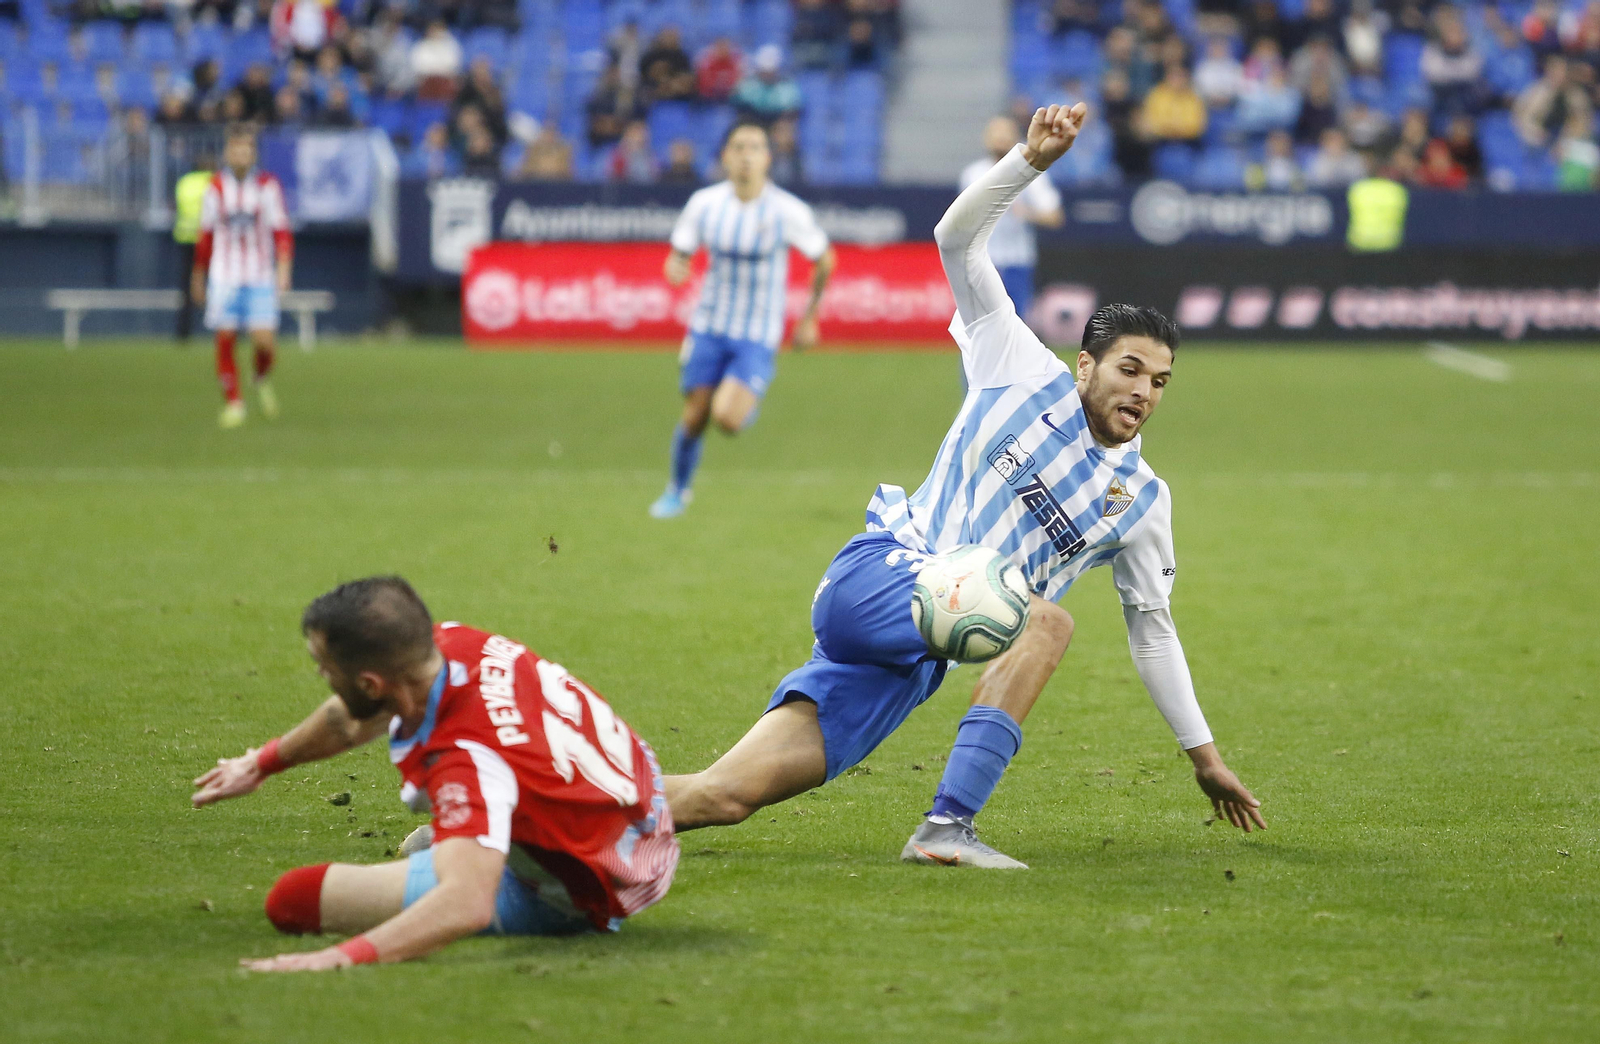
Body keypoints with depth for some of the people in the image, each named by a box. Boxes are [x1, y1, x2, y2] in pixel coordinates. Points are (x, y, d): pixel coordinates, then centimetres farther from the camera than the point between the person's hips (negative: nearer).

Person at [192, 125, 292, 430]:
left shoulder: (267, 185, -1)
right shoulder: (217, 186, 4)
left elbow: (281, 231, -1)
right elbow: (205, 235, 13)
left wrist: (283, 268, -14)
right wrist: (198, 276, 17)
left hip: (260, 277, -1)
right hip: (224, 276, 1)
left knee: (264, 341, -10)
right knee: (225, 340, -5)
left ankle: (263, 379, 21)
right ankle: (233, 402, 8)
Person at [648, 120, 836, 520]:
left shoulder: (789, 212, -14)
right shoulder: (704, 203, -7)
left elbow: (824, 259, 2)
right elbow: (679, 254, 4)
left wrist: (809, 319, 7)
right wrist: (675, 269, -22)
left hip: (758, 335, -2)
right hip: (709, 325, 2)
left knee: (728, 418, -19)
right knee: (695, 418, 3)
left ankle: (748, 406, 18)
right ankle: (678, 490, 30)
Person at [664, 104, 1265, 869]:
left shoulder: (1141, 501, 16)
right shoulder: (1025, 373, 6)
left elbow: (1152, 628, 25)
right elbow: (958, 238, 4)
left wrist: (1203, 755, 25)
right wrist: (1033, 159, -9)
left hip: (914, 666, 4)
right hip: (874, 576, -4)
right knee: (1046, 621, -31)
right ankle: (947, 826, -35)